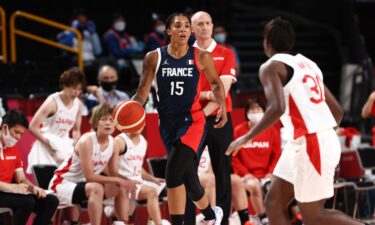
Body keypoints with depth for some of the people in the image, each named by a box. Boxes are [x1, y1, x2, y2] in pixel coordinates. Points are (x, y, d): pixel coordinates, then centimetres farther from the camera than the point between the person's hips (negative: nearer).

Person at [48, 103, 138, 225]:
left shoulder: (113, 144, -2)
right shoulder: (86, 141, -25)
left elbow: (114, 175, 3)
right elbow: (89, 176, -27)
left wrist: (124, 182, -20)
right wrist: (118, 180, -27)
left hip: (82, 184, 9)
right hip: (62, 184, -9)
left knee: (122, 189, 2)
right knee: (96, 188, -34)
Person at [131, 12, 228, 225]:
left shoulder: (201, 58, -3)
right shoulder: (154, 58, -1)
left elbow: (216, 83, 12)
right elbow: (143, 91, 1)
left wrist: (222, 106, -4)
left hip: (193, 121, -3)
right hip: (168, 123, 3)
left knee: (173, 174, -20)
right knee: (187, 179, 10)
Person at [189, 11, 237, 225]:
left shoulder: (226, 54, 3)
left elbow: (223, 91, -7)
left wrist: (204, 113, -15)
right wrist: (209, 94, -14)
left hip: (219, 119, -1)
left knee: (223, 173, 1)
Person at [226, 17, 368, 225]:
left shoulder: (271, 67, -6)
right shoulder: (307, 64, 18)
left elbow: (277, 108, -23)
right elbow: (337, 111, 18)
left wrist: (246, 138, -15)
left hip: (309, 144, -9)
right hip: (324, 138, 9)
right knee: (274, 202, 13)